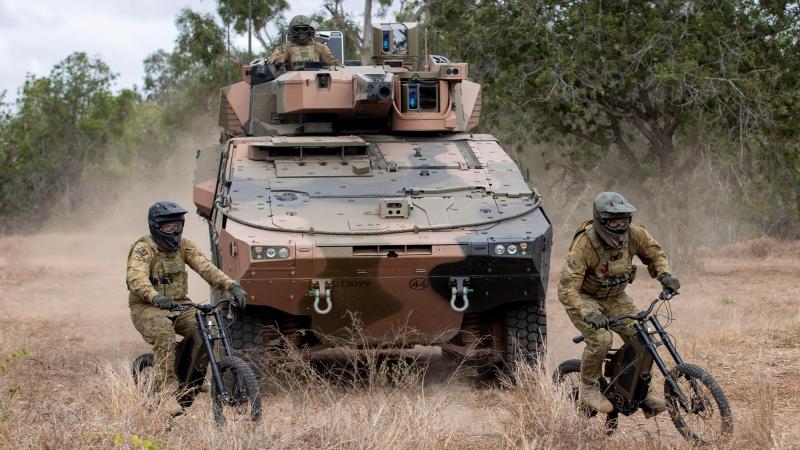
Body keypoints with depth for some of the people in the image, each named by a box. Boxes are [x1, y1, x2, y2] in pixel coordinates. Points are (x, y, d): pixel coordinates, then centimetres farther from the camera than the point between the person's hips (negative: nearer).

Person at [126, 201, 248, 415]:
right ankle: (167, 392, -30)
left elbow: (205, 267, -10)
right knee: (165, 334, -35)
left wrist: (231, 285, -27)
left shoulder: (183, 245, 2)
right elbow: (136, 277, -34)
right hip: (147, 308, -6)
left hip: (178, 305, 6)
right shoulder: (143, 249, -16)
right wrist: (156, 297, -55)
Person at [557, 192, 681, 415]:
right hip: (585, 298, -5)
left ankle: (645, 389, 8)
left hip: (615, 297, 5)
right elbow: (566, 288, -34)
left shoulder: (633, 234, -18)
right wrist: (588, 314, -48)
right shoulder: (585, 244, -32)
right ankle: (588, 389, -4)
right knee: (601, 339, -27)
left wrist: (664, 275, -14)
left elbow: (654, 253, 5)